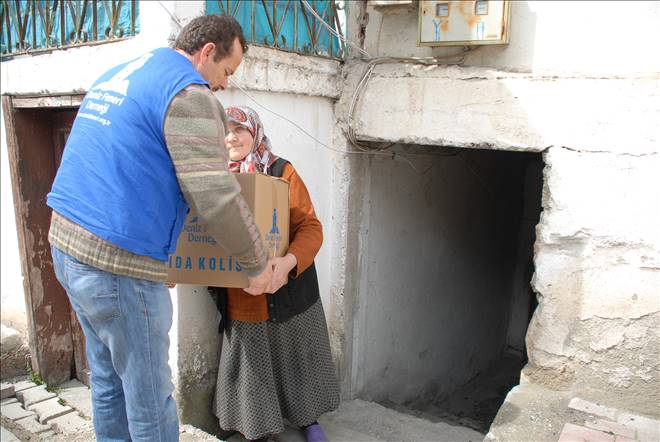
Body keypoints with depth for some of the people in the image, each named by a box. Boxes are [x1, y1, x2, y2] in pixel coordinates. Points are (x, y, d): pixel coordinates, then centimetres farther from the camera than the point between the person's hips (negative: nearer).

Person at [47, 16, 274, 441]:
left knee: (108, 378, 22)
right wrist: (258, 265, -5)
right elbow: (217, 199, -19)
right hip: (118, 263, -9)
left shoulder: (115, 75, 16)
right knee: (150, 397, 8)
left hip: (66, 244, 9)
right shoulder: (189, 95, -13)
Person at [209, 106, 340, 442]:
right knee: (250, 364, 12)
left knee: (293, 359, 15)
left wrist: (289, 261, -34)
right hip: (239, 298, 2)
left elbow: (310, 227, -15)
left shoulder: (282, 172, -9)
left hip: (285, 292, -2)